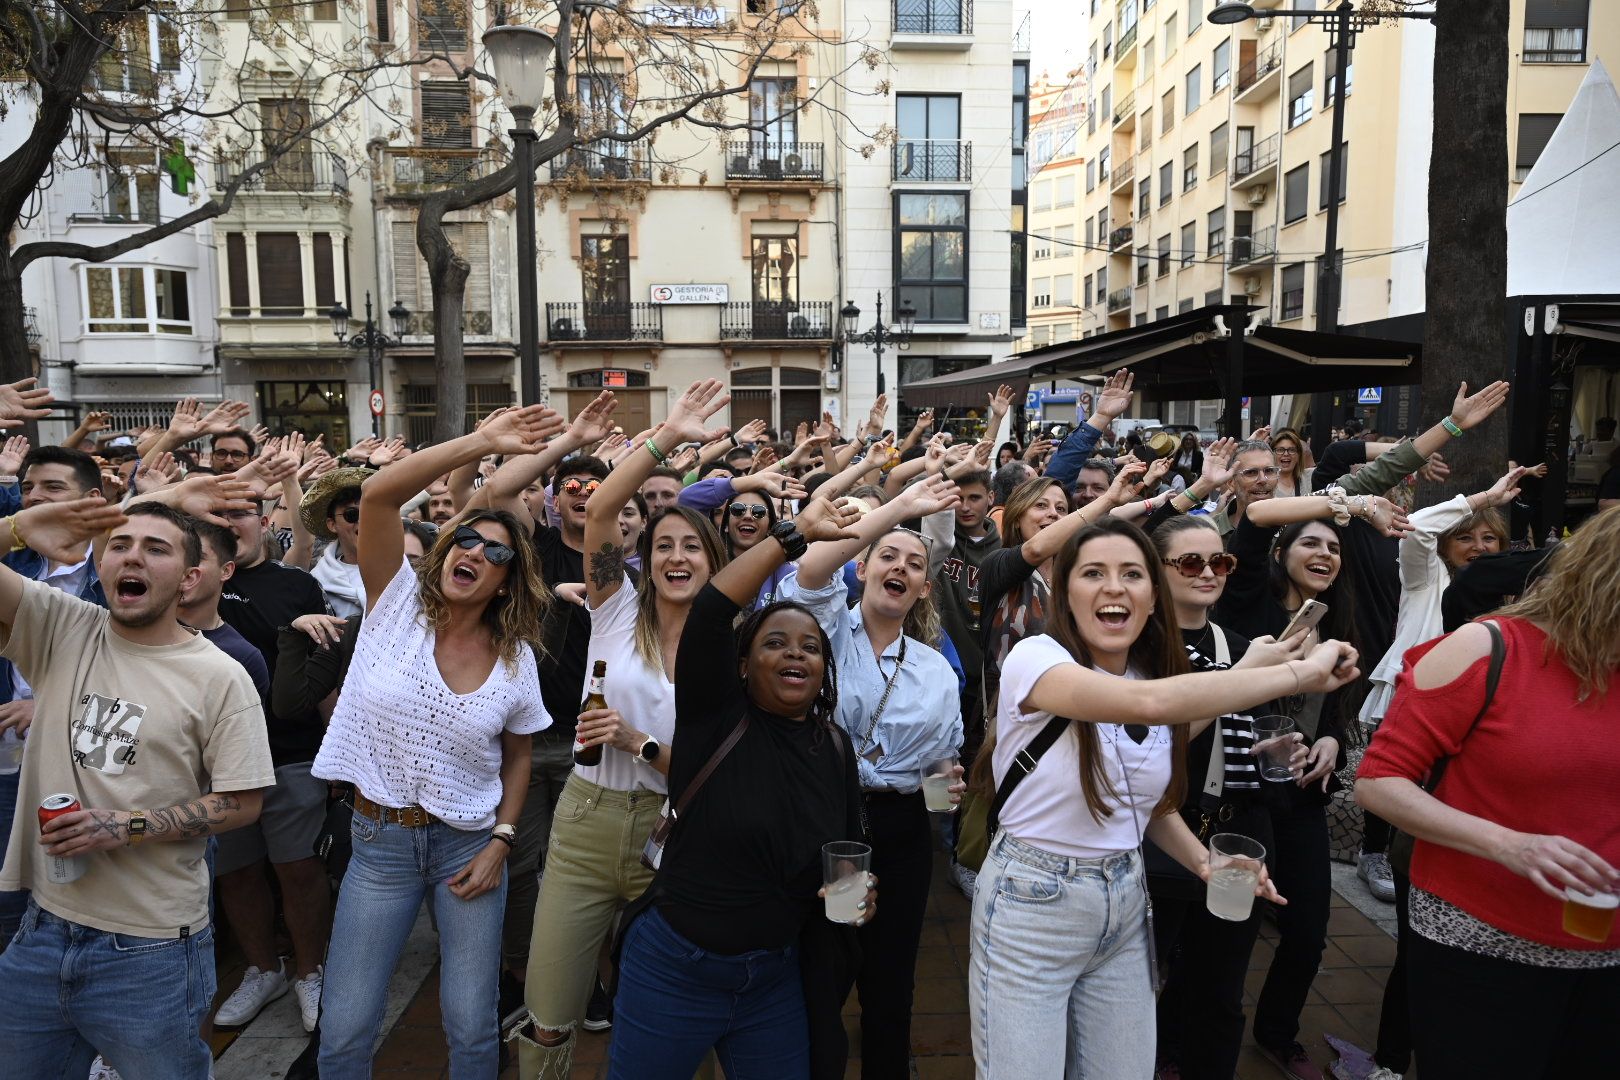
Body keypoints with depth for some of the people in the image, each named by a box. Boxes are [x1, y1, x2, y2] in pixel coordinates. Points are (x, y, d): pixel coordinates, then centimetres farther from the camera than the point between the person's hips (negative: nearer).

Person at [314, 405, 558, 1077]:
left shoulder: (516, 659, -2)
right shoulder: (399, 603, -7)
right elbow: (377, 496, -21)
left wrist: (501, 841, -2)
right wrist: (482, 442, -26)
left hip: (471, 843, 1)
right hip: (381, 842, -1)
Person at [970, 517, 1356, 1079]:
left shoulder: (1159, 676, 2)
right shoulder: (1035, 658, -20)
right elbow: (1147, 702, -39)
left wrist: (1205, 863, -4)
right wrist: (1303, 672, -34)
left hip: (1124, 906, 6)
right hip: (1033, 904, -6)